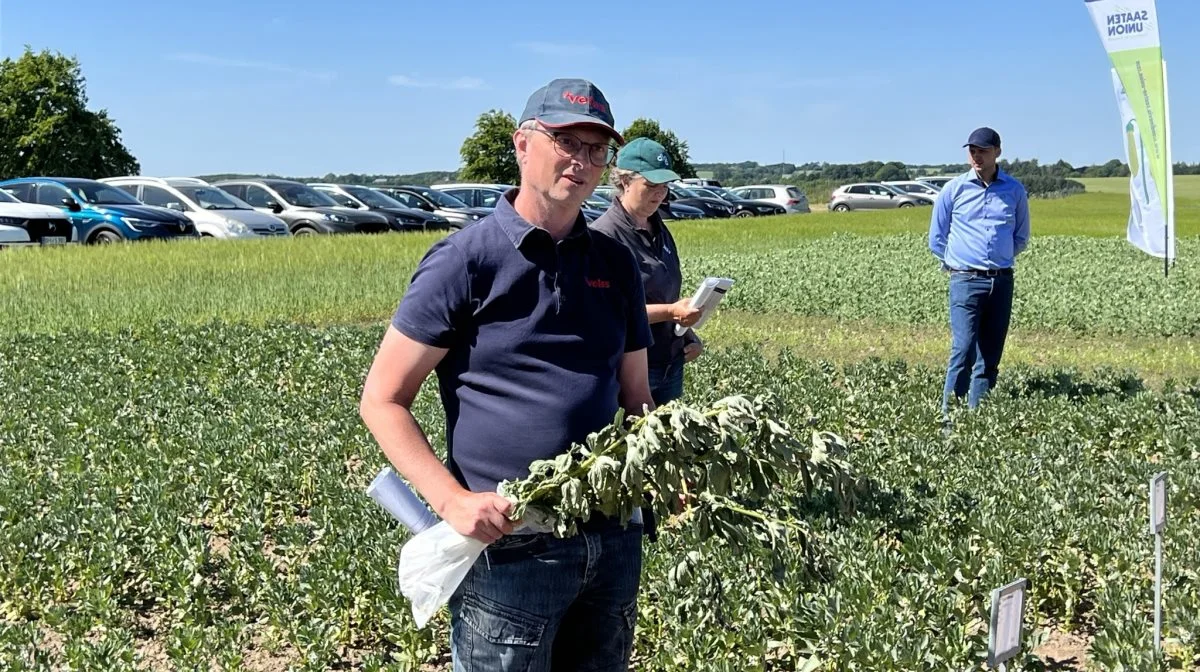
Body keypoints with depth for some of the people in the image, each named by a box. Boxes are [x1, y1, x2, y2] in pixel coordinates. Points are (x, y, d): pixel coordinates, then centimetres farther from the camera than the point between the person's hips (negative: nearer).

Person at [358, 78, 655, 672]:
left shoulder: (615, 264, 7)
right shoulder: (465, 261, -9)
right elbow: (382, 401, -8)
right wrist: (452, 500, -20)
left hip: (613, 540, 6)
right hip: (507, 545, -5)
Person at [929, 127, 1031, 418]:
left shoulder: (1015, 190, 8)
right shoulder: (954, 189, 3)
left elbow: (1021, 237, 20)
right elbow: (936, 238, 12)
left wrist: (999, 259, 15)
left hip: (1002, 281, 3)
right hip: (965, 281, -3)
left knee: (990, 355, 4)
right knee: (964, 349, -14)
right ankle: (949, 415, -9)